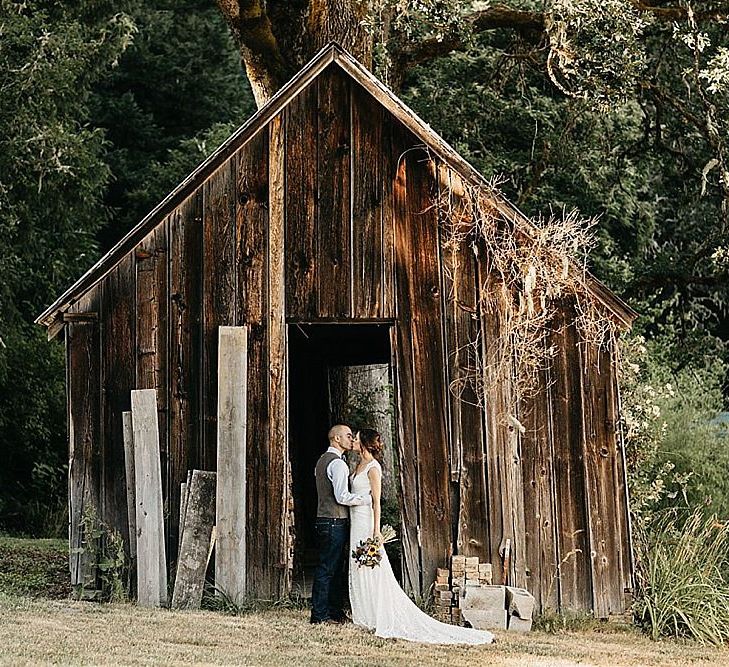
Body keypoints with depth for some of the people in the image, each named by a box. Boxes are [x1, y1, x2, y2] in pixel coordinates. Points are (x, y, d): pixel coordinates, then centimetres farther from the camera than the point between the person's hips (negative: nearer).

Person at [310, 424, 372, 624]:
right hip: (335, 522, -10)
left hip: (324, 521, 10)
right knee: (327, 568, -6)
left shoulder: (322, 461, 17)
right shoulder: (338, 463, -15)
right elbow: (342, 497, -22)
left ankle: (336, 612, 17)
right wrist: (368, 497, -14)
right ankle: (320, 615, -4)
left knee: (336, 569, 13)